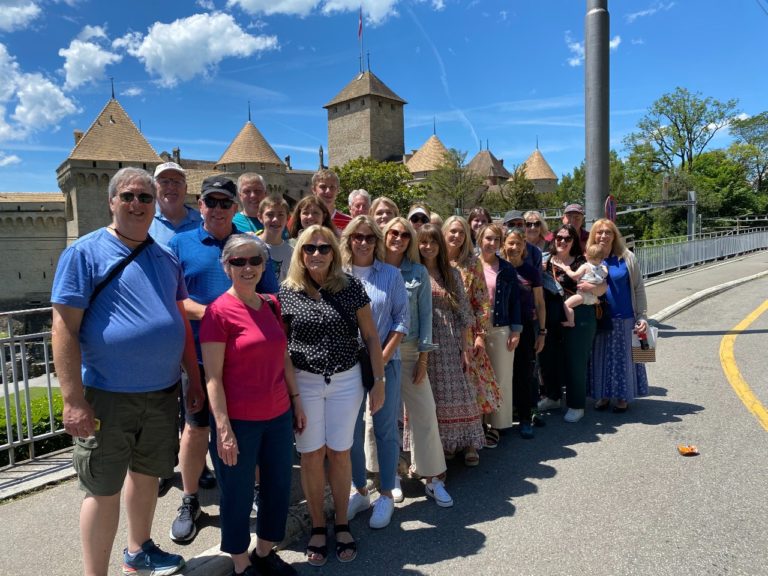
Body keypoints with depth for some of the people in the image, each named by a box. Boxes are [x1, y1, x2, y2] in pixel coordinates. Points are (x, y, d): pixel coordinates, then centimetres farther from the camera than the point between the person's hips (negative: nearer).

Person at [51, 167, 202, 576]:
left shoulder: (166, 258, 9)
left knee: (147, 473, 20)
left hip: (163, 392, 6)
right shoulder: (85, 252, -8)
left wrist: (193, 380, 11)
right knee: (104, 489, 5)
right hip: (107, 396, -5)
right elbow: (65, 328, -12)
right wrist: (73, 400, -17)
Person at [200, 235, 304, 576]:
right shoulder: (219, 311, -13)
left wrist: (296, 400, 13)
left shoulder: (270, 305, 5)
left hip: (278, 416, 6)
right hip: (238, 421, -6)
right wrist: (223, 428, -16)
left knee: (279, 488, 18)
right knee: (238, 495, 12)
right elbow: (213, 377, -14)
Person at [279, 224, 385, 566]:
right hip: (304, 382, 0)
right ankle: (318, 527, 27)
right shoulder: (287, 292, -3)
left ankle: (341, 525, 28)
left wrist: (379, 381, -2)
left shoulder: (351, 287, -5)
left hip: (346, 381, 0)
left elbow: (370, 336, 0)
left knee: (339, 454, 9)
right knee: (311, 456, 8)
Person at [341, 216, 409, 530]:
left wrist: (383, 357, -9)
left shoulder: (391, 274, 1)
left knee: (386, 429, 6)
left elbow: (401, 320, -1)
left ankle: (386, 495, 22)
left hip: (385, 362, -1)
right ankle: (360, 491, 27)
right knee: (352, 429, 9)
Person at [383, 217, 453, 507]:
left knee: (424, 412, 1)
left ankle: (433, 478, 15)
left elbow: (425, 314, 3)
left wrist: (423, 357, -2)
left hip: (409, 350, 1)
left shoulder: (418, 273, 5)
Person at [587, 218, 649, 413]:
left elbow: (639, 288, -1)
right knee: (600, 357, 9)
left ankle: (623, 397, 23)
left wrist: (642, 317, -4)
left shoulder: (627, 258, -4)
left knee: (623, 357, 8)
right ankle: (603, 395, 24)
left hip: (624, 318, -1)